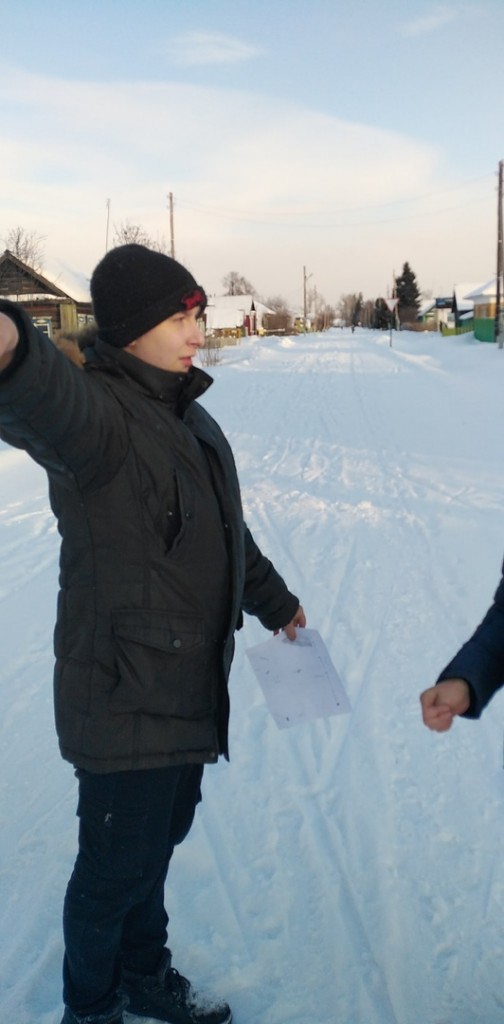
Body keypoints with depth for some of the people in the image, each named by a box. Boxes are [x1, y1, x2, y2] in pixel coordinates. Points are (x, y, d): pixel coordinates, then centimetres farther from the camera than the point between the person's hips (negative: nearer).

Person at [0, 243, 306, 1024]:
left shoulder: (188, 417, 11)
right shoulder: (95, 412, -18)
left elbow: (229, 531, 25)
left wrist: (275, 603, 35)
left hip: (188, 688, 8)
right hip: (125, 696, -8)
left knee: (159, 839, 22)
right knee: (119, 863, 7)